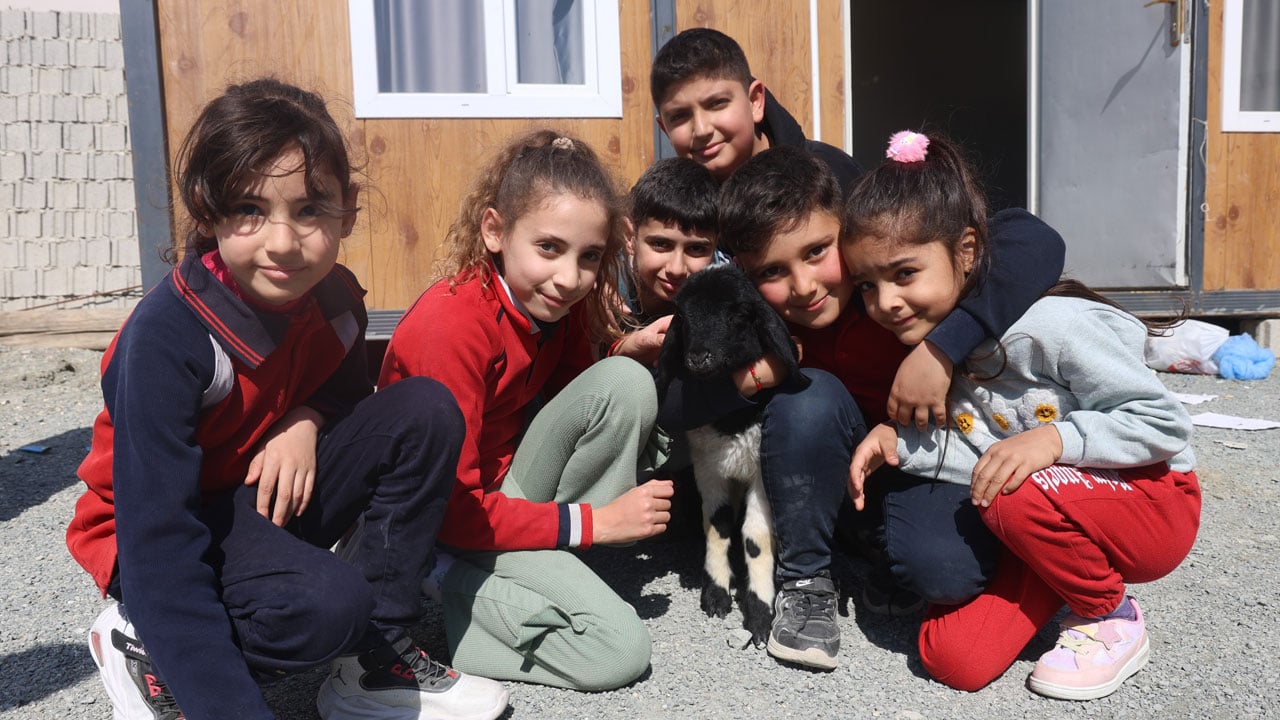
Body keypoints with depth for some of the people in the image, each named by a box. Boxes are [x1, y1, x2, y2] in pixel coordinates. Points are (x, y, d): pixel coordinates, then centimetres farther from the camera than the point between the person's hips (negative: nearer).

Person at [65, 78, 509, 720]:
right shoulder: (166, 337, -29)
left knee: (428, 411, -14)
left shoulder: (333, 295, -10)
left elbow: (346, 390, 12)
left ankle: (378, 658, -7)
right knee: (328, 602, -35)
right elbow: (158, 544, -31)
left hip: (272, 497, 6)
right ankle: (142, 644, -3)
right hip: (155, 533, -6)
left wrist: (306, 420, -14)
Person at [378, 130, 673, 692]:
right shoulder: (455, 324, -28)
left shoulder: (560, 303, -6)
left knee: (625, 382, -16)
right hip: (441, 529, -7)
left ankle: (549, 571, -7)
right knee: (621, 650, -19)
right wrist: (591, 521, -23)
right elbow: (450, 508, -25)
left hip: (509, 483, 7)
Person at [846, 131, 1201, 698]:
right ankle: (1069, 574, 15)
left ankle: (1113, 620, -6)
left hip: (1153, 502, -5)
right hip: (1048, 523, 5)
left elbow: (1165, 423, -20)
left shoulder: (1050, 326, -26)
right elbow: (980, 450, -3)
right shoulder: (931, 340, -5)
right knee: (951, 658, -11)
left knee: (1019, 498, -37)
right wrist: (897, 440, -19)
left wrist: (1053, 439, -33)